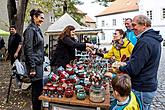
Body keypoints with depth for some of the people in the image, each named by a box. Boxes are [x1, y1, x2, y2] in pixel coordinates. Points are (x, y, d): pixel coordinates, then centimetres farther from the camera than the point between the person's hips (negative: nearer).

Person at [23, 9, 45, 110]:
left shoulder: (37, 29, 14)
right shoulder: (30, 30, -13)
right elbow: (29, 50, -18)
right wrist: (32, 68, -19)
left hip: (39, 63, 9)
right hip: (35, 64, -9)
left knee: (38, 88, 16)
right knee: (37, 88, -2)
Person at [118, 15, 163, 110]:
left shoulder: (144, 41, -25)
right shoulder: (154, 39, 8)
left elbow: (133, 69, -27)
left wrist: (120, 67, -8)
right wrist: (126, 63, 6)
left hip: (141, 90, -10)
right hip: (150, 86, 10)